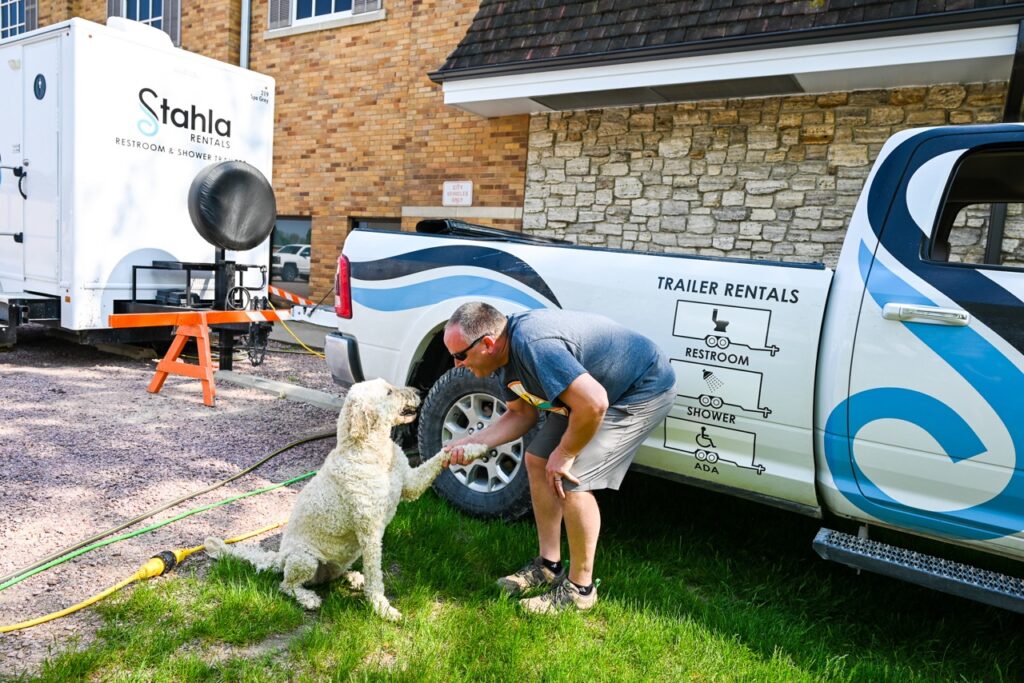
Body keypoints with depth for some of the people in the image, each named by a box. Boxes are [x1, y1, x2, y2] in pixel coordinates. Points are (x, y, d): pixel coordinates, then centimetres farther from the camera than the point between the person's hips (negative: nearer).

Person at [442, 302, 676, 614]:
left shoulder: (532, 345, -34)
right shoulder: (506, 353, -3)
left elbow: (594, 404, -38)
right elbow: (522, 414, 7)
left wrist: (564, 454, -21)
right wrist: (472, 443, -5)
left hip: (644, 389, -10)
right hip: (590, 390, 10)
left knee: (572, 481, -15)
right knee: (537, 460, 8)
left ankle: (580, 588, 5)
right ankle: (549, 565, 22)